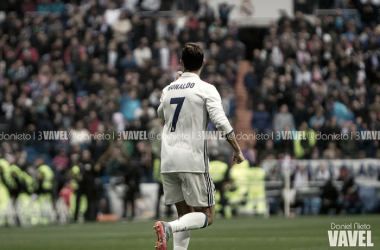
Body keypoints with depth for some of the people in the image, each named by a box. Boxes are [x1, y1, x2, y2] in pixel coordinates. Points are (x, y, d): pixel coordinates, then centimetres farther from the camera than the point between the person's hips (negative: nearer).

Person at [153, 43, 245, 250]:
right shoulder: (206, 89, -4)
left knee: (184, 214, 14)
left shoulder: (168, 89, 12)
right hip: (193, 161, -5)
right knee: (206, 216, 0)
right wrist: (237, 150, -4)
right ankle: (168, 228, -25)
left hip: (167, 162, 5)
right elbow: (221, 122, -14)